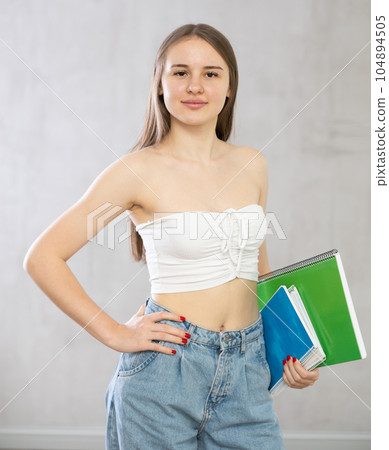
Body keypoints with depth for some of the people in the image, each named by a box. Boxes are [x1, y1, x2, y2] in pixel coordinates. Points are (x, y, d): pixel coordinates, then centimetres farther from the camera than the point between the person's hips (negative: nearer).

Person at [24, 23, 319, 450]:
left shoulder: (251, 165, 7)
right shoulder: (140, 170, -8)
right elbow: (42, 258, -8)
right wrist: (116, 334, -9)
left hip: (246, 370, 4)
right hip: (167, 365, -4)